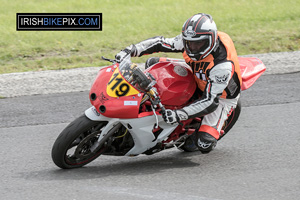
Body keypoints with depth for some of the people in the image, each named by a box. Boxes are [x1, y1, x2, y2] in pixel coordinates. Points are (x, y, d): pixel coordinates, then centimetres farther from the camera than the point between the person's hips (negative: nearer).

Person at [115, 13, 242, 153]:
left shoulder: (223, 65, -41)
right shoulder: (190, 40, -23)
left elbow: (210, 100, -41)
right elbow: (161, 43, -13)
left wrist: (179, 115, -51)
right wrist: (131, 50, -26)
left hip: (222, 96, -6)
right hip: (199, 82, 6)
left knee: (204, 145, -26)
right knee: (153, 63, -3)